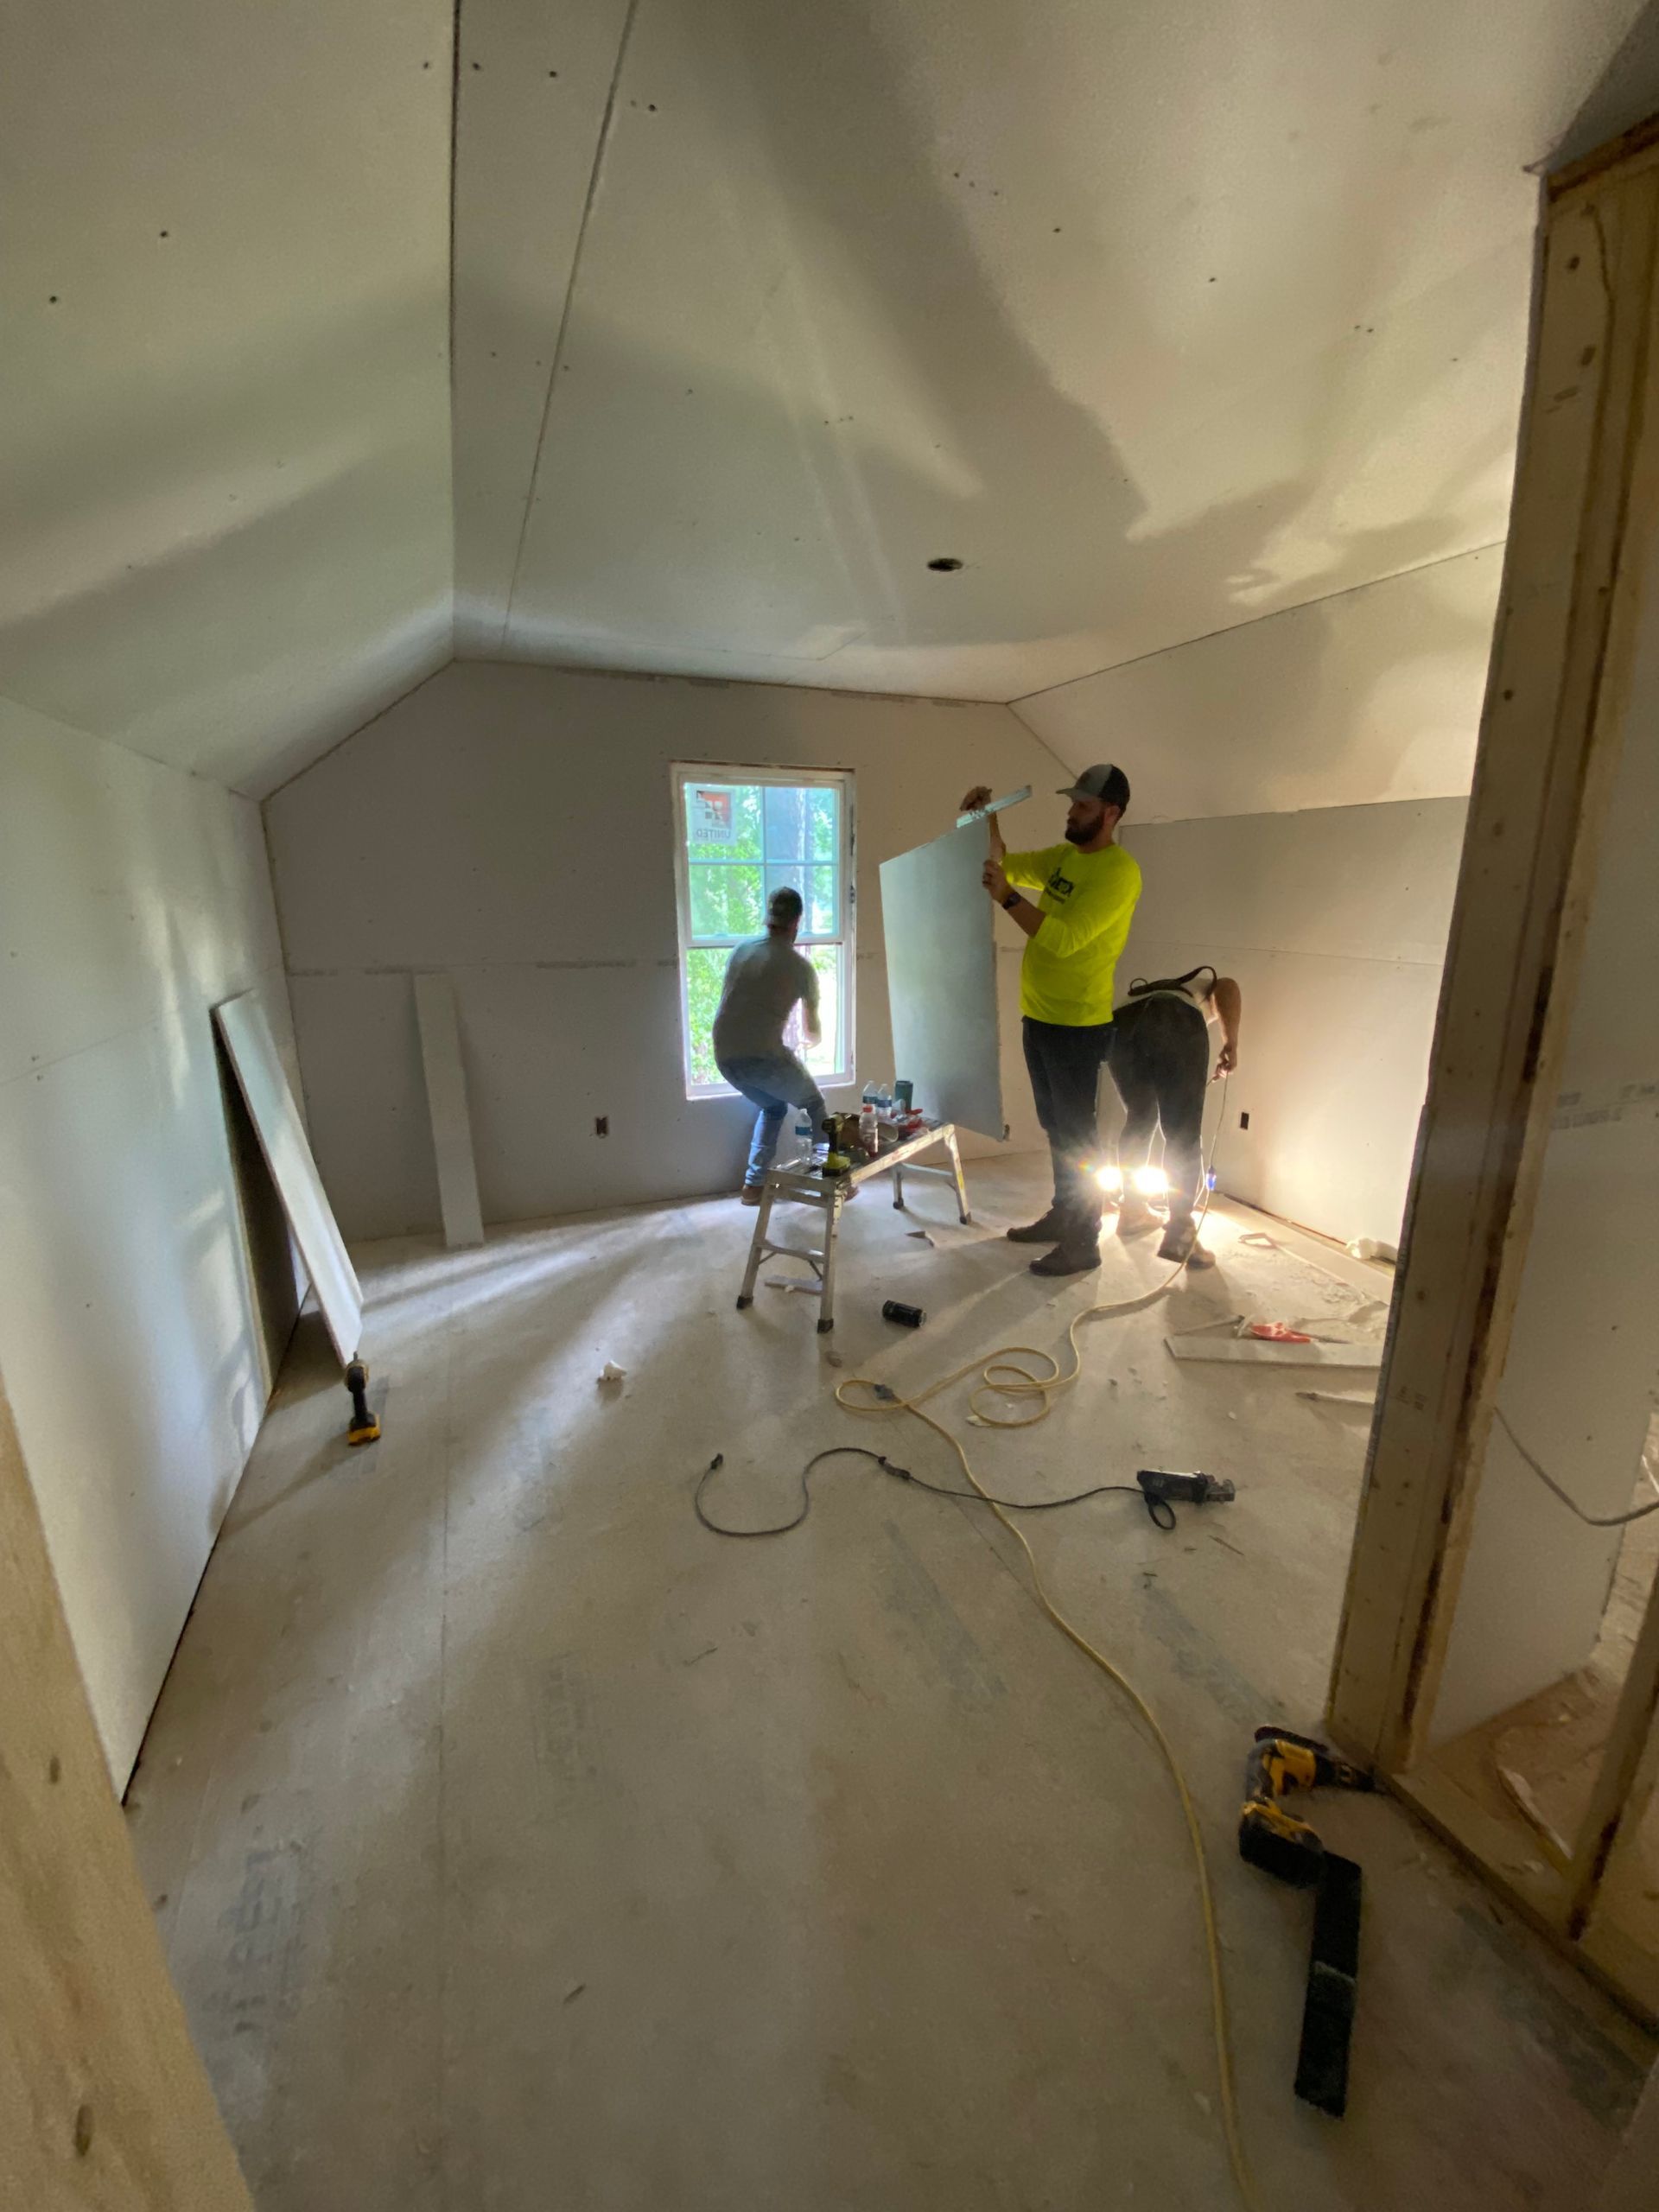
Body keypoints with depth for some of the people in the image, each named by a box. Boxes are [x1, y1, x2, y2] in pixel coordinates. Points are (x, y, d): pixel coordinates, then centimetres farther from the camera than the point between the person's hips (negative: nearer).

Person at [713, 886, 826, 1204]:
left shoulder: (740, 950, 14)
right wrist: (813, 1038, 40)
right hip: (763, 1055, -5)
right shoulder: (801, 967, 3)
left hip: (725, 1055, 5)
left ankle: (753, 1185, 24)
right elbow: (812, 1031, 15)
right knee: (814, 1104, 18)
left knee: (773, 1107, 28)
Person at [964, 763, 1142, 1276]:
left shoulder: (1119, 871, -16)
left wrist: (1008, 899, -23)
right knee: (1056, 1127, 18)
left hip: (1078, 1025, -9)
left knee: (1077, 1133, -1)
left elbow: (1064, 938, -24)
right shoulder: (1064, 856, 11)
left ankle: (1084, 1243, 11)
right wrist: (988, 817, 7)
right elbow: (1006, 864, 22)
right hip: (1039, 1016, 9)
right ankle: (1062, 1216, 32)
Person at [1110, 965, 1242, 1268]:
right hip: (1177, 1023, -4)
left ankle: (1131, 1210, 33)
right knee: (1184, 1132, 5)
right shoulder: (1208, 982, 39)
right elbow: (1228, 988, 10)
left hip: (1121, 1024, 5)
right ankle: (1180, 1234, 4)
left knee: (1139, 1118, 25)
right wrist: (1231, 1044, 11)